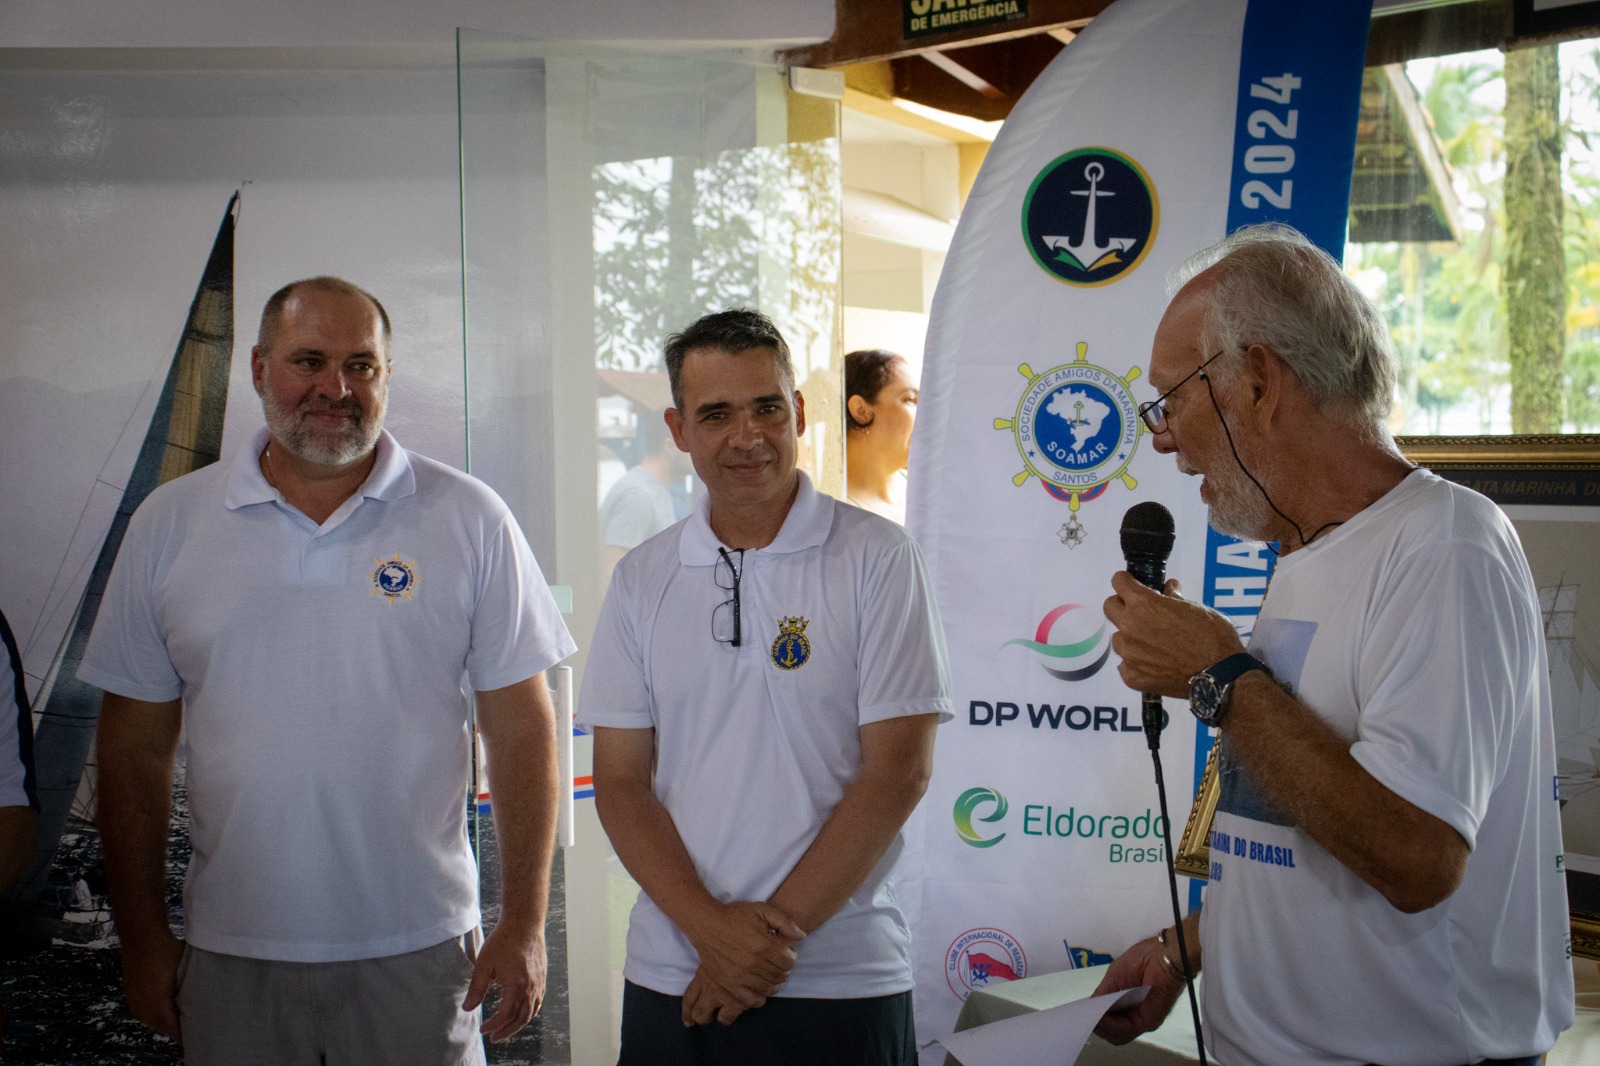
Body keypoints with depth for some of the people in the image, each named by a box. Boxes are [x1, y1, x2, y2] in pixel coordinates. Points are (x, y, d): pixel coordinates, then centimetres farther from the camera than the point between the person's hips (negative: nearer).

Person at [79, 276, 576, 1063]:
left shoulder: (470, 520, -2)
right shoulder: (169, 525, 3)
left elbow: (520, 730, -2)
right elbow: (135, 747, 6)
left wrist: (523, 926, -5)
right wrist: (141, 938, 5)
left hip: (417, 955, -1)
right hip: (229, 960, 2)